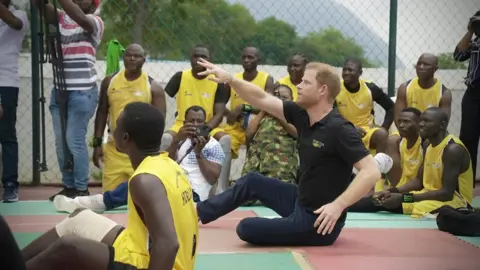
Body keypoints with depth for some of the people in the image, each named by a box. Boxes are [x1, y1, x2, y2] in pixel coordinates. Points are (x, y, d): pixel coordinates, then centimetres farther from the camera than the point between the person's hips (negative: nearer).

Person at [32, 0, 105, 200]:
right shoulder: (61, 18, 12)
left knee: (75, 141, -6)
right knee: (60, 141, 9)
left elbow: (80, 18, -25)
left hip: (82, 92, -6)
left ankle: (82, 189, 3)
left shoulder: (95, 22, -3)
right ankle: (68, 186, 18)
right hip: (59, 90, 6)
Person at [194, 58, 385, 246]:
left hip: (319, 220, -9)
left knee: (246, 229, -8)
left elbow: (372, 172, -30)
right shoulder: (302, 115, 0)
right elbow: (261, 99, 4)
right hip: (300, 201, 9)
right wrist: (230, 79, -8)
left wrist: (338, 206, -37)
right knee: (252, 182, 20)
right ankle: (197, 212, 31)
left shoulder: (339, 130, -25)